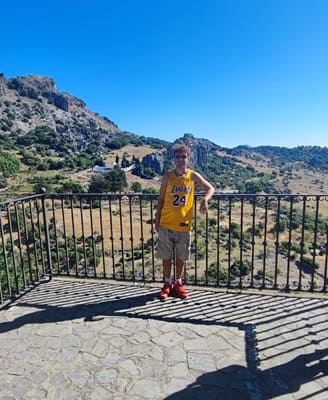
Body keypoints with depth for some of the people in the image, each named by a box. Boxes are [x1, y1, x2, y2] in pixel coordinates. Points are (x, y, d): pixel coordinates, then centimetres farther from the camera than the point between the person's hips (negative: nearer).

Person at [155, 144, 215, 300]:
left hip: (184, 224, 1)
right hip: (166, 224, 0)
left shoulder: (193, 176, -3)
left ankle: (178, 283, 31)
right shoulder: (168, 177, -4)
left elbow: (210, 188, 5)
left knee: (181, 257, 12)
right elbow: (161, 199, 2)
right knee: (166, 256, 10)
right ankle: (167, 284, 27)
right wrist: (157, 220, 1)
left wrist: (205, 200, -16)